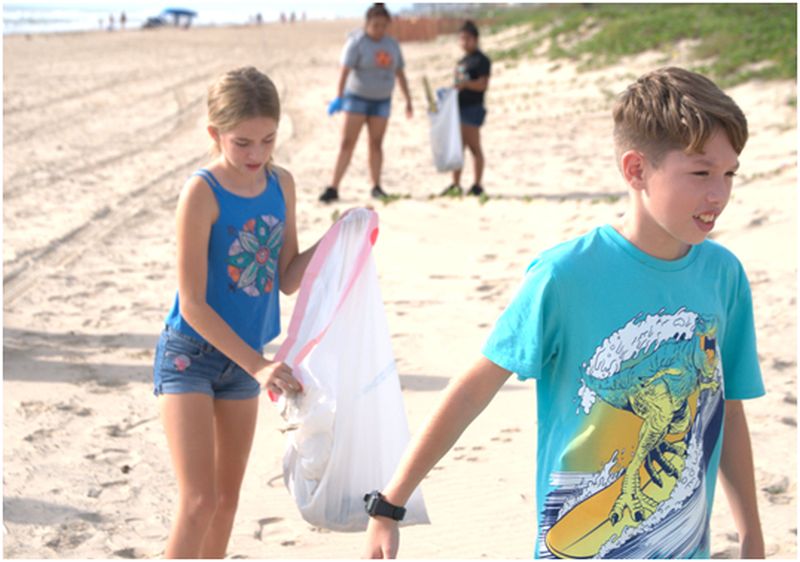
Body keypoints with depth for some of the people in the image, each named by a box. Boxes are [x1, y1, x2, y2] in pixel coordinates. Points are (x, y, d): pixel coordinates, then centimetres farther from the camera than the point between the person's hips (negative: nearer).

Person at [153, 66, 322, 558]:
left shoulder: (281, 184, -1)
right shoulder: (202, 192, -19)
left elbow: (287, 279, 5)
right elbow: (192, 304, -20)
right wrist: (259, 365, -23)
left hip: (244, 359, 6)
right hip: (190, 356, -6)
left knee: (228, 498, 15)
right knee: (199, 501, -11)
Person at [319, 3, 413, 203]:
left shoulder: (391, 44, 4)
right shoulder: (356, 42, -13)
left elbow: (400, 74, 12)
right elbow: (345, 70, -23)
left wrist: (408, 101, 10)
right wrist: (338, 98, -35)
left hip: (381, 101, 4)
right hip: (357, 98, -4)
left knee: (376, 144, 5)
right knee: (347, 143, -9)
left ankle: (376, 188, 14)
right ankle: (333, 189, -11)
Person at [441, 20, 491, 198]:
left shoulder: (481, 60, -6)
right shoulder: (462, 61, 19)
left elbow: (483, 84, -15)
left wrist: (465, 83, -29)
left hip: (473, 108, -8)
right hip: (459, 107, 8)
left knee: (474, 147, -5)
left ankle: (478, 185, 1)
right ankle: (455, 184, 13)